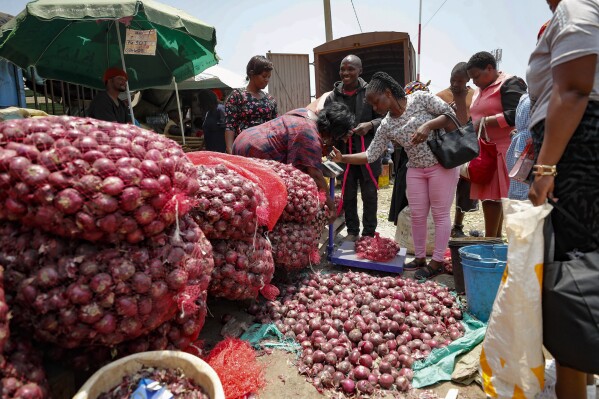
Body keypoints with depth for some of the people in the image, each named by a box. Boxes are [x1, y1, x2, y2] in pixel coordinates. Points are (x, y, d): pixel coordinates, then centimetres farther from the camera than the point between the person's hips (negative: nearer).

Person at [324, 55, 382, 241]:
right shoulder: (332, 97, 2)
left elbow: (384, 118, 0)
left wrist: (370, 125, -19)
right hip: (344, 152, 2)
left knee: (369, 194, 9)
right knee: (348, 194, 12)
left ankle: (369, 233, 24)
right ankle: (352, 231, 29)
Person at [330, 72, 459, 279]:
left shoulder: (420, 98, -10)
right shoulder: (386, 126, 1)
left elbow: (450, 114, -9)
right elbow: (370, 155, 0)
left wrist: (428, 125, -25)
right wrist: (343, 158, -10)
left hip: (442, 163, -5)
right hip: (415, 169, 5)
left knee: (440, 213, 1)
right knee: (417, 215, 7)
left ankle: (437, 262, 12)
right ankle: (420, 258, 23)